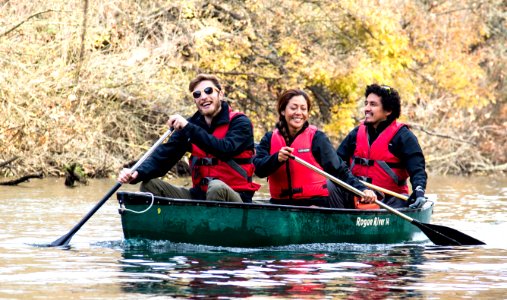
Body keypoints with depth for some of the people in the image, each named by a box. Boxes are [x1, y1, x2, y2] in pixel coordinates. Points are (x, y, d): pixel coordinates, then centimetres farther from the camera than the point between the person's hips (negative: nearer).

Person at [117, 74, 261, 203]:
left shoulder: (240, 123, -5)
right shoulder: (191, 124, 9)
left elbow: (225, 150, -25)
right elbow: (164, 155, 1)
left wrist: (188, 128, -26)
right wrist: (137, 174, -19)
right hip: (199, 195, 5)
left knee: (216, 187, -38)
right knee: (150, 185, -6)